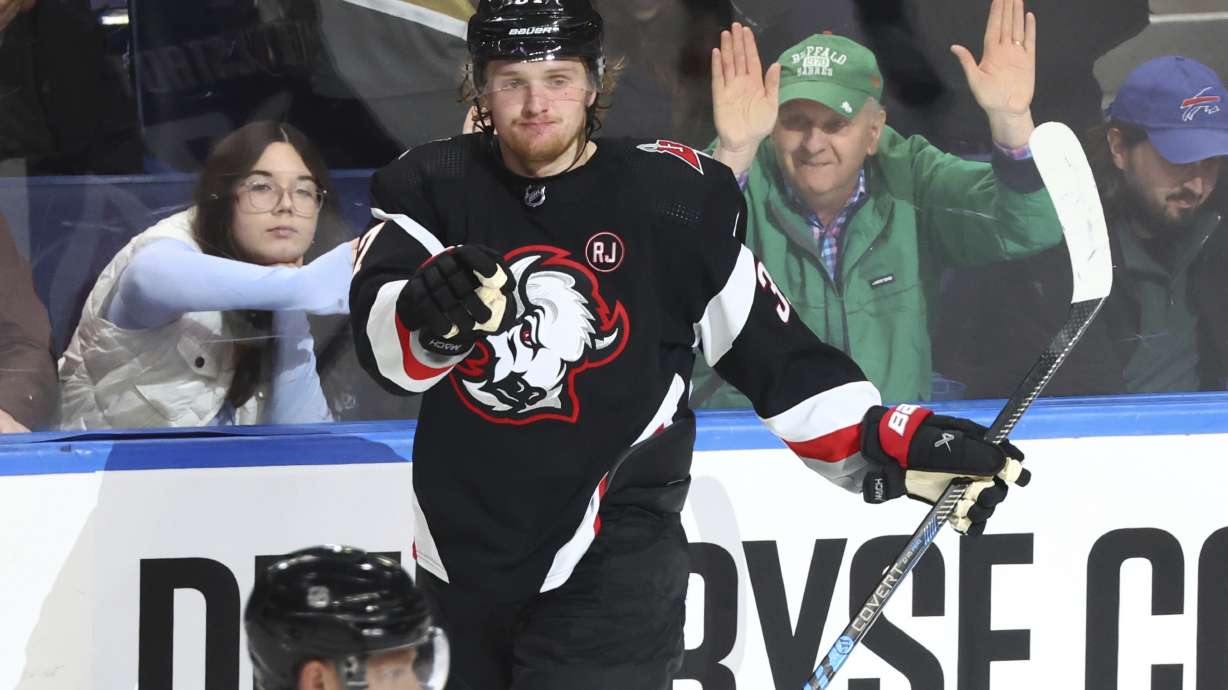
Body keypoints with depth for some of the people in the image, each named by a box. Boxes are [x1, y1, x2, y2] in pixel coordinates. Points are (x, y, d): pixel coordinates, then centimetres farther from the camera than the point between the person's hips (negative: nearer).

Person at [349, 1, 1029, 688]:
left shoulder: (673, 197, -4)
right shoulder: (430, 188, -2)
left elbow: (774, 349, 1)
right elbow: (386, 344, -18)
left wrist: (887, 443, -11)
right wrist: (430, 314, -41)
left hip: (612, 558, -3)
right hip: (461, 554, 3)